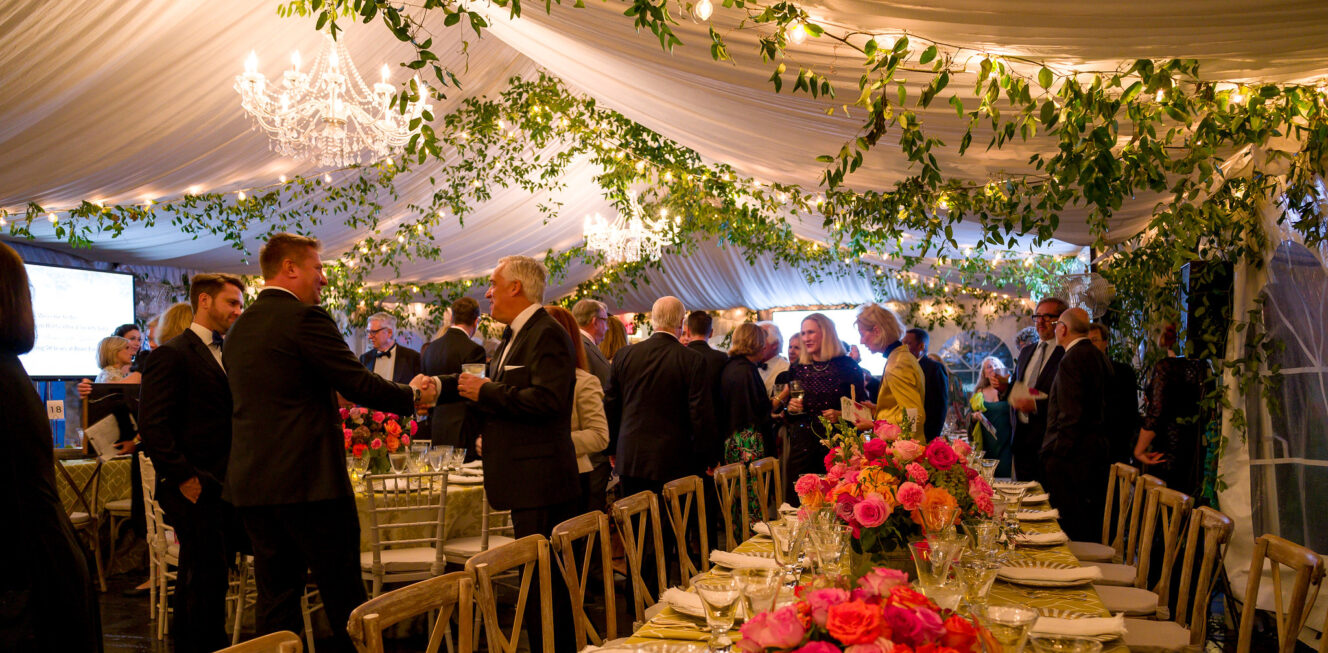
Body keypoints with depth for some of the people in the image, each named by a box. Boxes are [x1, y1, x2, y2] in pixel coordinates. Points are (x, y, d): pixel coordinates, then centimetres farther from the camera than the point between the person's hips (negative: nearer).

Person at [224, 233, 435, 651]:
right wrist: (413, 397, 1)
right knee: (343, 598, 1)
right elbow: (358, 383, -14)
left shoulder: (238, 328, 14)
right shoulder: (305, 318, -11)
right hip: (308, 479, -8)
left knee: (276, 598, 11)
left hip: (250, 481, 8)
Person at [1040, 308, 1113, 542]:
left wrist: (1054, 453, -16)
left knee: (1069, 528, -6)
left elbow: (1071, 416, -20)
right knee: (1090, 521, 15)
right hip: (1098, 450, 10)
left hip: (1071, 458, -10)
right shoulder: (1099, 356, 13)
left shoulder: (1071, 360, -16)